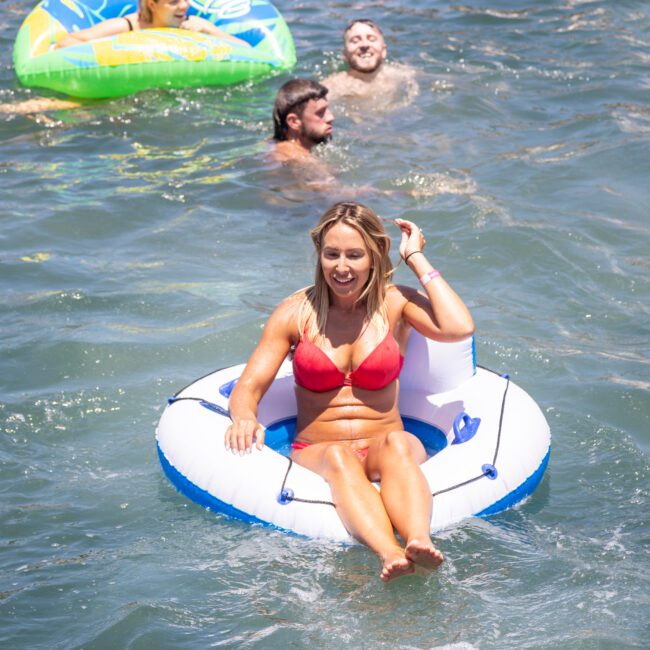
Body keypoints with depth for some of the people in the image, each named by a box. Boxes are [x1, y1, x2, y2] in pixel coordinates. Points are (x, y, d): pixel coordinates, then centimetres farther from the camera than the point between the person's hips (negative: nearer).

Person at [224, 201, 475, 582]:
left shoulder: (395, 302, 6)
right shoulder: (297, 313, 6)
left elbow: (459, 328, -14)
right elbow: (249, 386, 1)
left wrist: (417, 259, -3)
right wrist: (245, 417, -25)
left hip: (382, 447, 0)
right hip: (315, 453, 0)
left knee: (398, 444, -35)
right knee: (339, 458, -36)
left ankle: (420, 543, -62)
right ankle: (390, 555, -62)